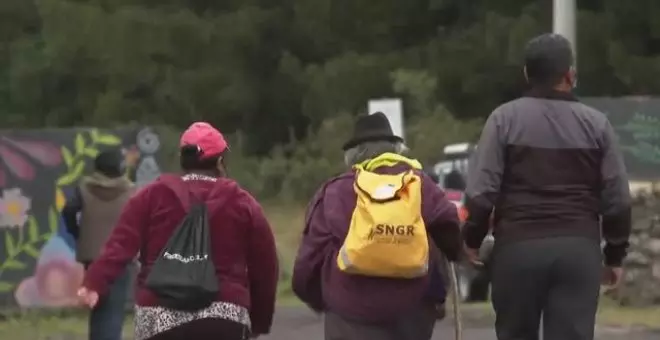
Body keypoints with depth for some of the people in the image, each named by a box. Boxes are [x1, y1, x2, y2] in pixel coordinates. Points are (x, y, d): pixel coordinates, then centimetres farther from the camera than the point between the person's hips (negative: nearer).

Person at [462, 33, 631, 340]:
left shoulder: (505, 118, -1)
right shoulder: (595, 123, 4)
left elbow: (481, 189, -6)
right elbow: (617, 198, 3)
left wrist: (473, 239, 9)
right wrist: (615, 254, 14)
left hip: (519, 246, 0)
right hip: (579, 248, 0)